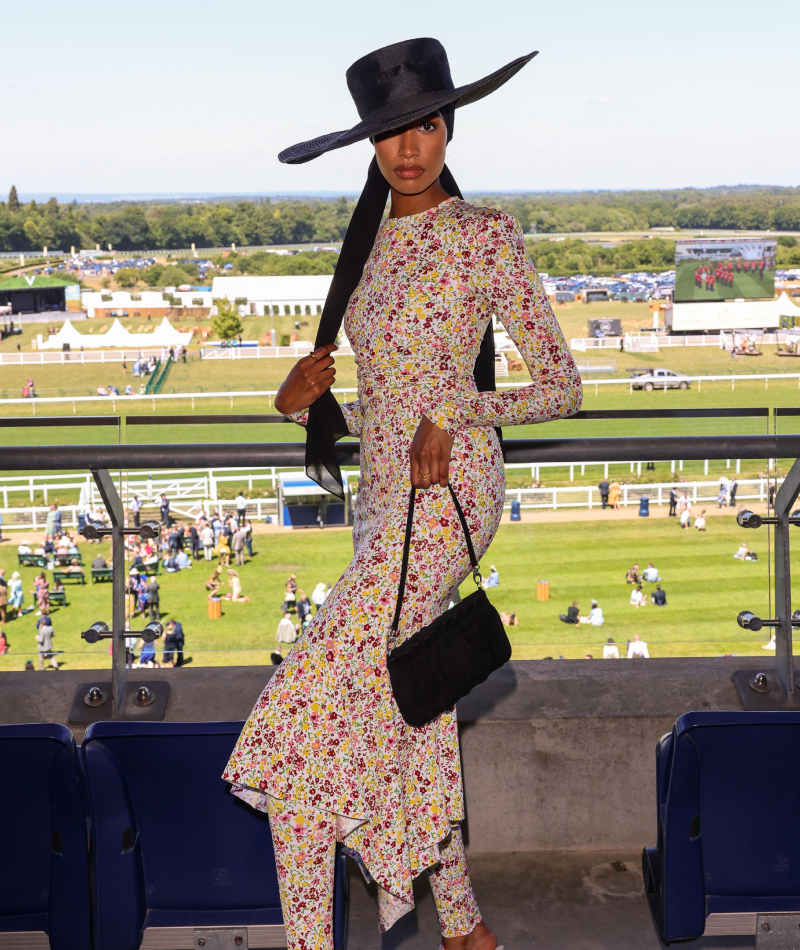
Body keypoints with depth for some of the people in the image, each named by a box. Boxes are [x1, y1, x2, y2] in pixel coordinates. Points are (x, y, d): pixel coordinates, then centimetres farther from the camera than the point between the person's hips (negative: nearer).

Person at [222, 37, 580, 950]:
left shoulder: (486, 235, -3)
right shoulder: (364, 249, 16)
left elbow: (561, 386, -2)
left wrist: (455, 413, -16)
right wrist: (304, 395, 0)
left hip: (448, 490, -7)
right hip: (382, 497, 8)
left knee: (308, 707, -16)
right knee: (404, 715, 10)